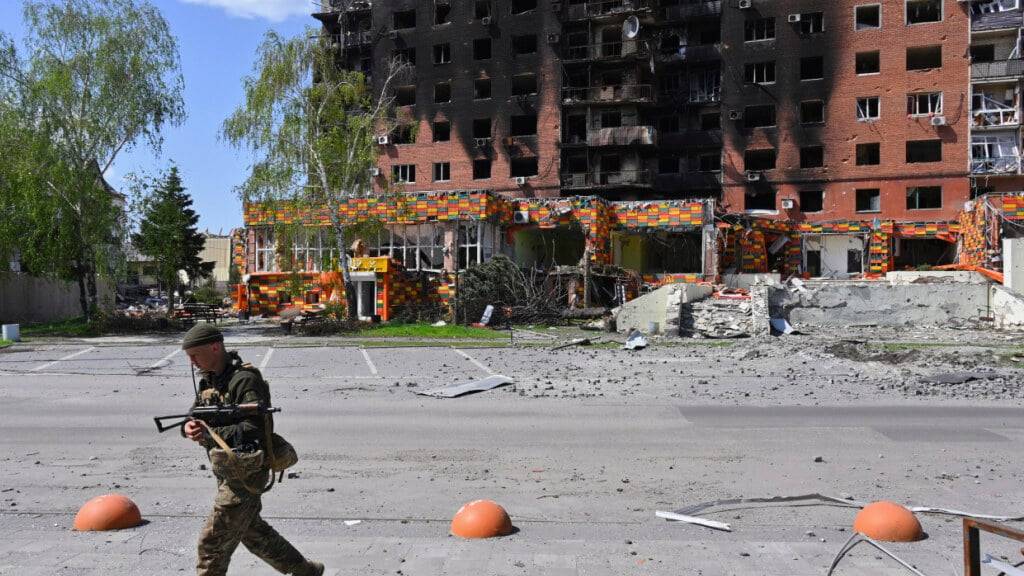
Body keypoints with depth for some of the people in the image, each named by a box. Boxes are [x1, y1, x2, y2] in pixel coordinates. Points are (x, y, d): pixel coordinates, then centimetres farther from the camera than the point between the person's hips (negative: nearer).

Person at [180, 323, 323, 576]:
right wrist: (189, 427, -17)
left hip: (245, 473, -9)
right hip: (227, 472, 9)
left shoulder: (245, 380, -20)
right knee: (252, 531, 21)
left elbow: (255, 429, -26)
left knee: (213, 542, -3)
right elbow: (195, 415, 6)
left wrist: (209, 433, -31)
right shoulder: (209, 380, 8)